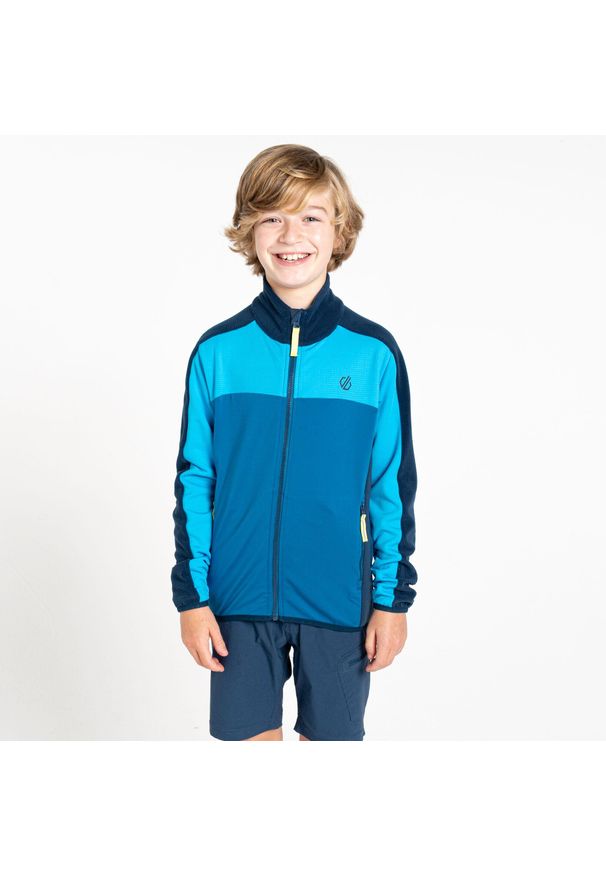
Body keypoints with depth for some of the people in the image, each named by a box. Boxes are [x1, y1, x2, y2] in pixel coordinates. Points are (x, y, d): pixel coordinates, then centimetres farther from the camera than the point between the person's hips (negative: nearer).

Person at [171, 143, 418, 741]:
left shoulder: (374, 352, -4)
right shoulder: (218, 352, -3)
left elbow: (393, 485, 1)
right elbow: (194, 481, 2)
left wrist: (393, 597, 1)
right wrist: (191, 595, 1)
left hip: (338, 600, 0)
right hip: (239, 598, 1)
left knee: (331, 737, 13)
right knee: (251, 736, 13)